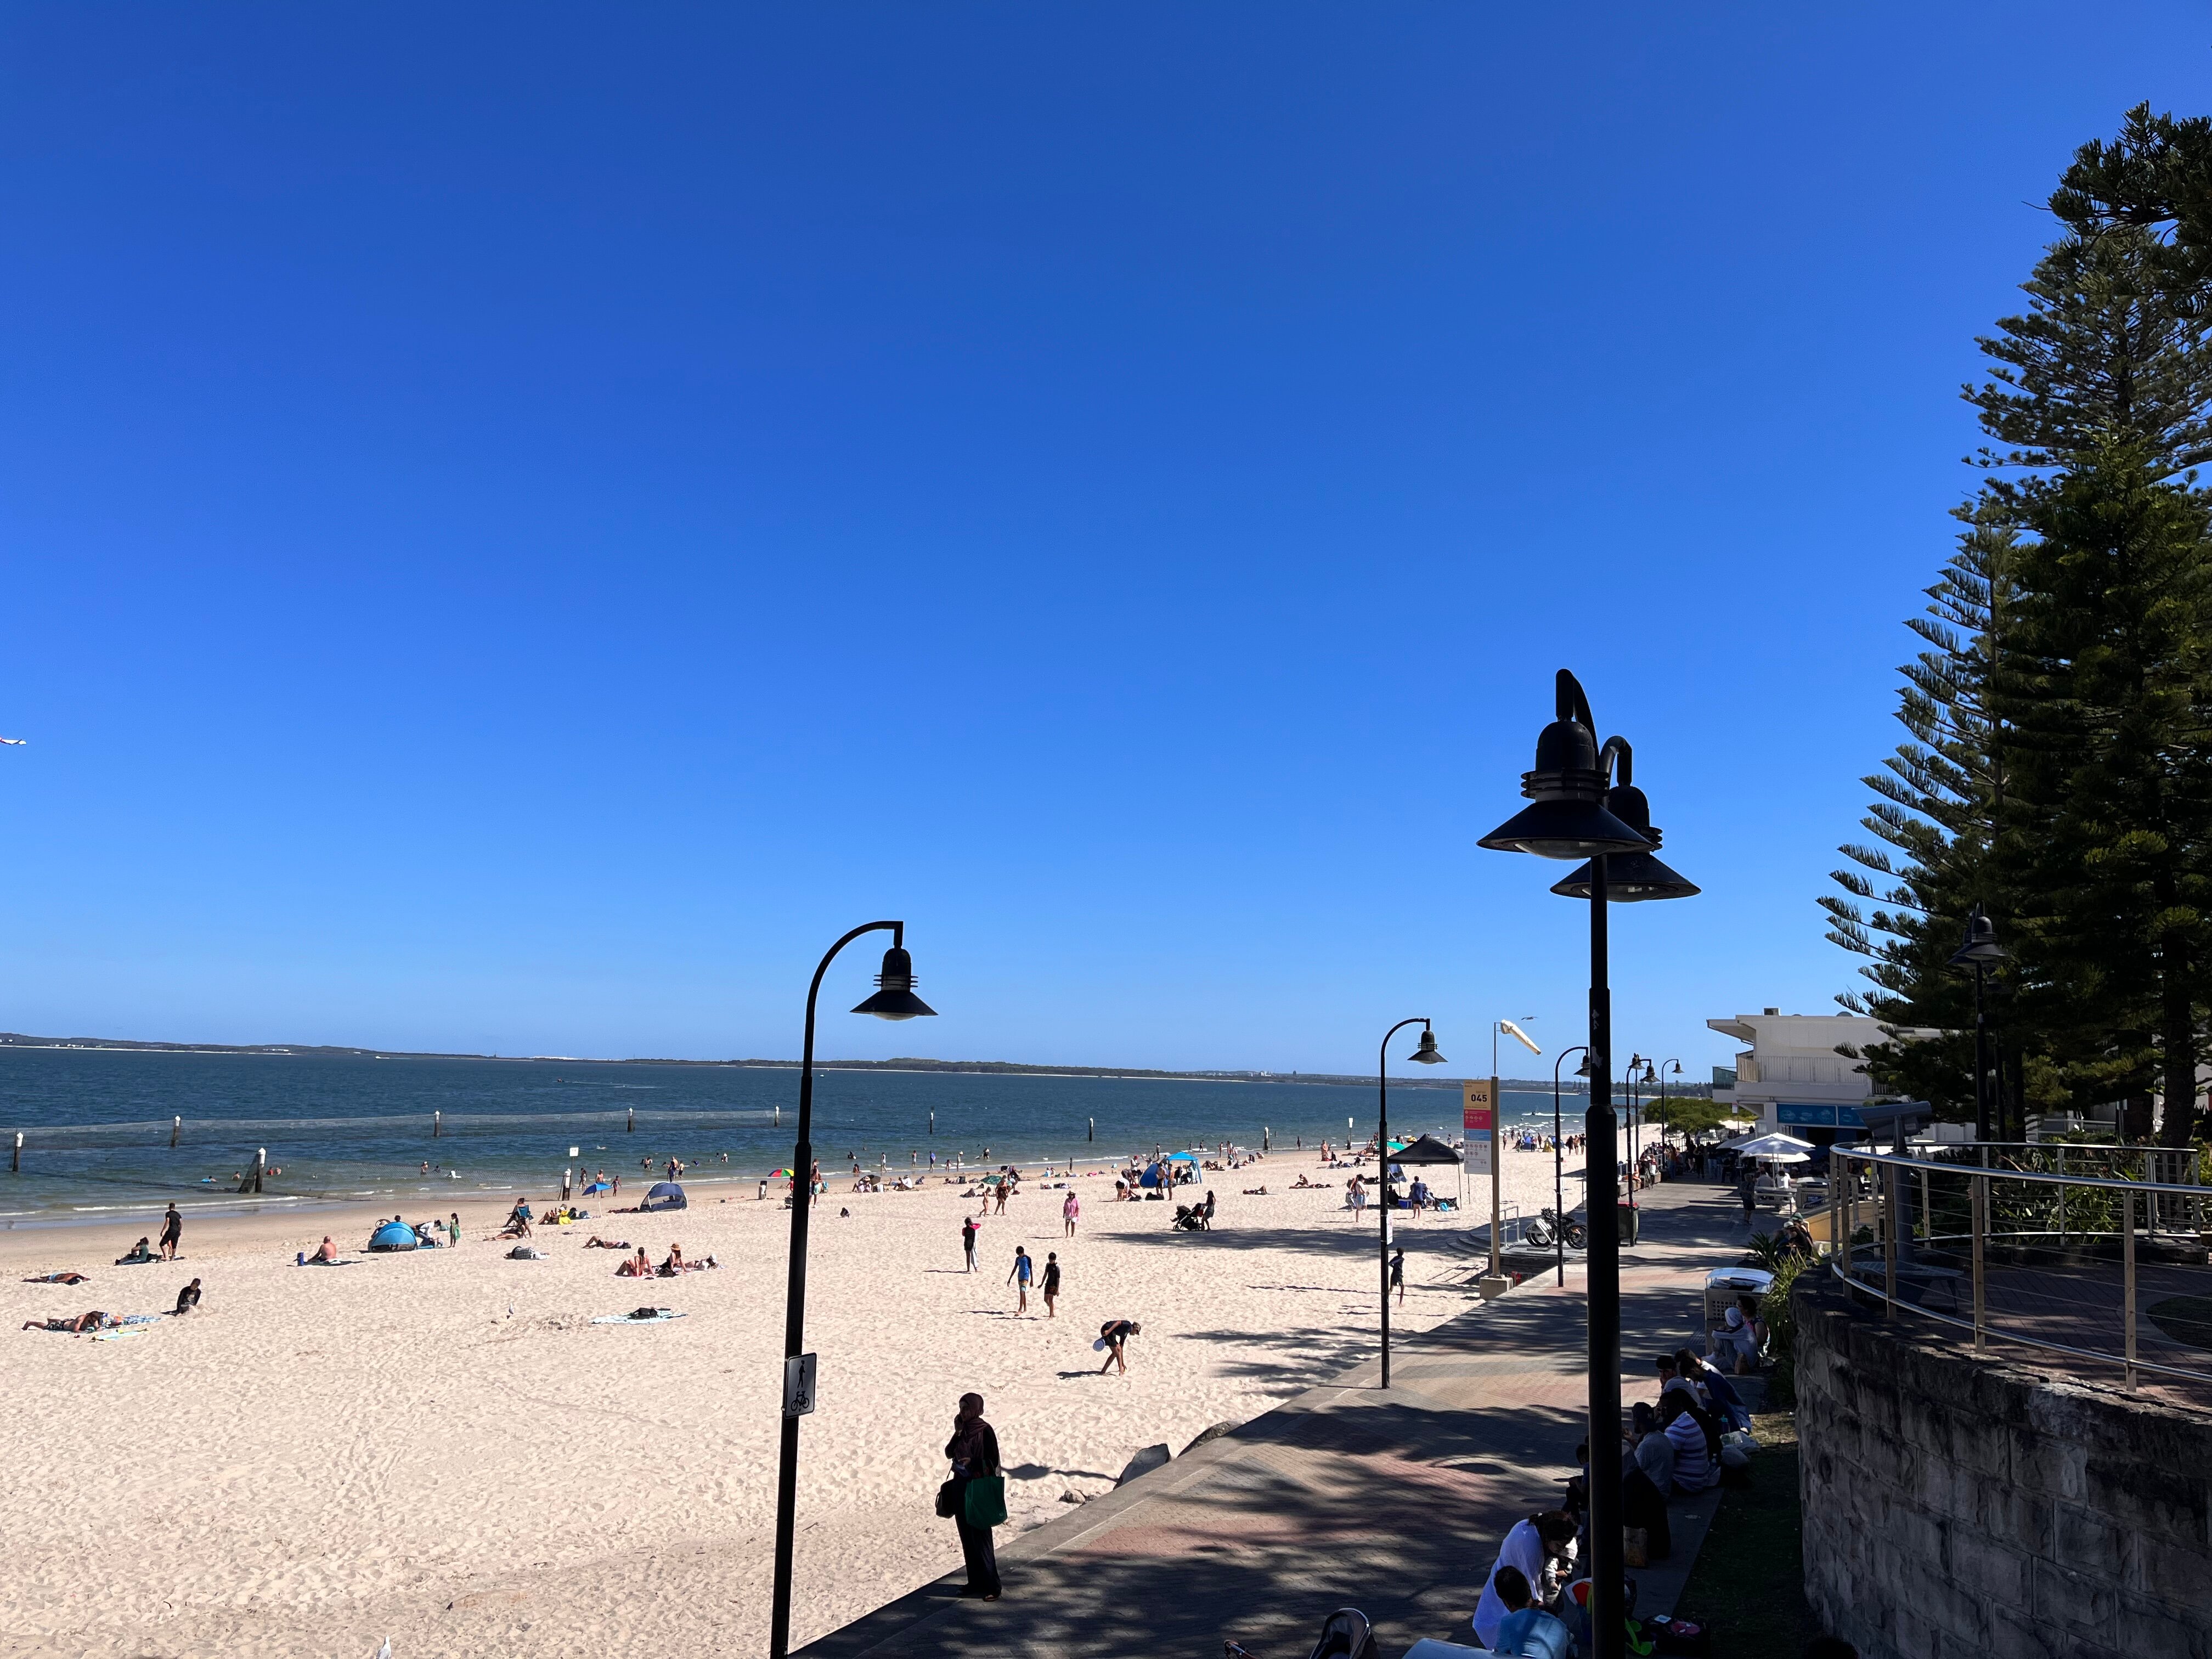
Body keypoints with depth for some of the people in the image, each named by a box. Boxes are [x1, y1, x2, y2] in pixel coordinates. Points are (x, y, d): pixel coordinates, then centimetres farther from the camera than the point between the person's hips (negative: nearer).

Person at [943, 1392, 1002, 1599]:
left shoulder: (985, 1431, -11)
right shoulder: (962, 1430, 8)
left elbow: (993, 1461, -11)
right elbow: (949, 1453, 4)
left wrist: (973, 1462, -25)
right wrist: (957, 1433, -10)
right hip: (961, 1487, 7)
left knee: (981, 1537, -6)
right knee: (967, 1537, 11)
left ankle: (992, 1586, -1)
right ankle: (975, 1581, 21)